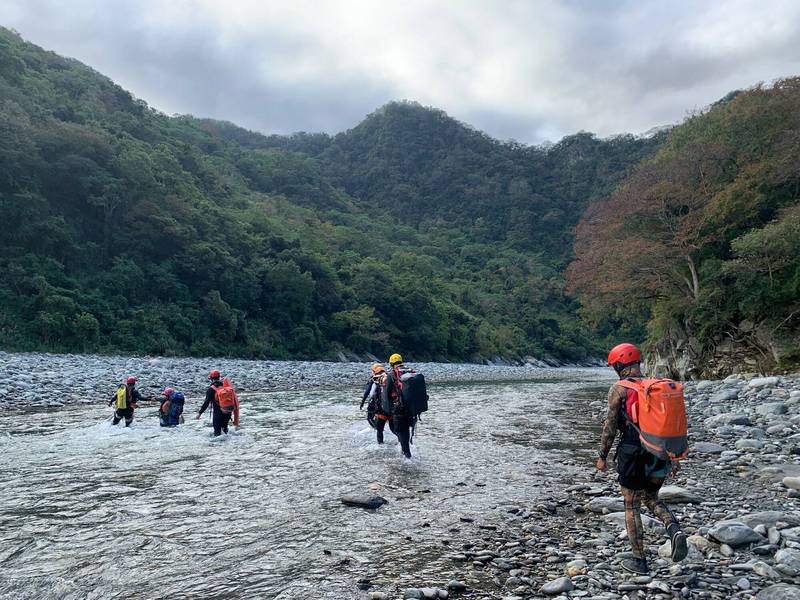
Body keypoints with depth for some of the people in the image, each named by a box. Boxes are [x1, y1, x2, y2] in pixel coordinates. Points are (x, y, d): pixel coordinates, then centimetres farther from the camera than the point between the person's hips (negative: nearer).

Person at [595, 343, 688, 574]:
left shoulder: (618, 389, -9)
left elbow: (610, 425, -11)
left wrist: (602, 456, -3)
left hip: (633, 455, -5)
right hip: (659, 455, 6)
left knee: (632, 507, 9)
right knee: (651, 499, 23)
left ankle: (639, 561, 15)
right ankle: (675, 531, -3)